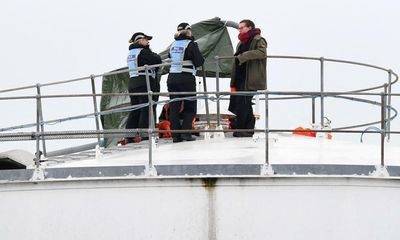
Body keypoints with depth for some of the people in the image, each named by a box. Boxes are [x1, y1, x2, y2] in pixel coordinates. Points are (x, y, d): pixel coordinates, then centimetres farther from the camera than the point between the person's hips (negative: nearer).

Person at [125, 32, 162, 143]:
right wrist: (154, 55, 8)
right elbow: (157, 61, -12)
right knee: (146, 109, -5)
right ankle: (145, 135, -8)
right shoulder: (143, 52, -10)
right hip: (145, 83, -8)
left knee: (135, 110, 10)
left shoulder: (130, 53, 16)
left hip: (132, 83, 8)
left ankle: (129, 136, 8)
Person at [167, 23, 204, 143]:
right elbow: (199, 61, -9)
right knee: (190, 107, 6)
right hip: (186, 79, -5)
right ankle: (186, 132, -7)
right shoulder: (191, 44, -7)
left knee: (174, 107, 6)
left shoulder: (173, 45, 9)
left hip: (172, 78, 5)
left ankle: (175, 135, 2)